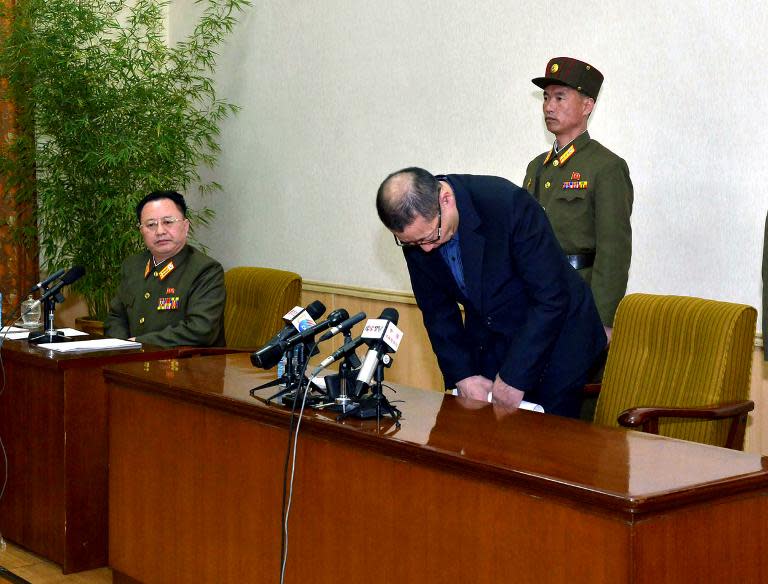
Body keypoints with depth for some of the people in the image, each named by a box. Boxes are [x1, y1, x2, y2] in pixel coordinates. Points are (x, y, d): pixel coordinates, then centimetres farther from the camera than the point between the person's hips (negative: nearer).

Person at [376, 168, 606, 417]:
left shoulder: (508, 204, -31)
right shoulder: (416, 227, -13)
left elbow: (552, 299, -27)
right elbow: (437, 309, -1)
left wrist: (513, 378, -25)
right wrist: (462, 376, -11)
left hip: (554, 335, -4)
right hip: (488, 340, 5)